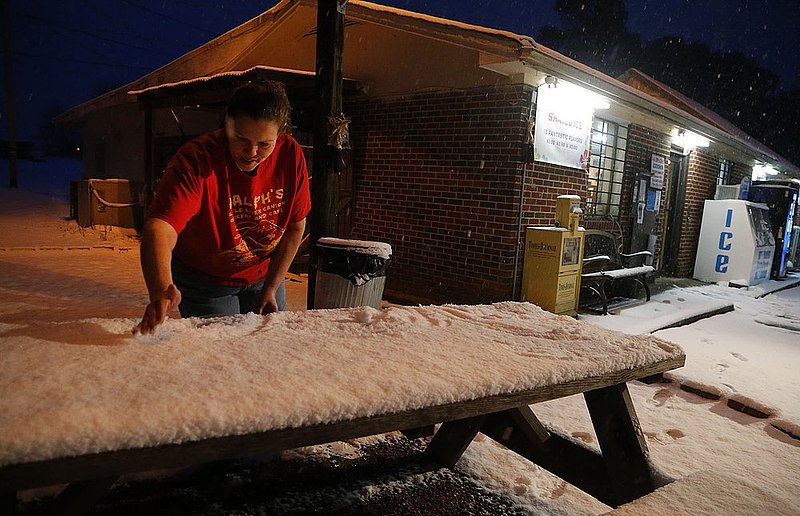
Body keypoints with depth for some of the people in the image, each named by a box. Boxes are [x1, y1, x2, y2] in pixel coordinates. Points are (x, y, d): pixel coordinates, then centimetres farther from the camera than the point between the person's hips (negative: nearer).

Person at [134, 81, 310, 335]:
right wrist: (161, 291, -61)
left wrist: (271, 289, -9)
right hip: (204, 282, -3)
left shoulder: (291, 154, -18)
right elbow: (159, 228, -42)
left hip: (264, 274, 4)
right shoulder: (195, 160, -29)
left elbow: (295, 227, -9)